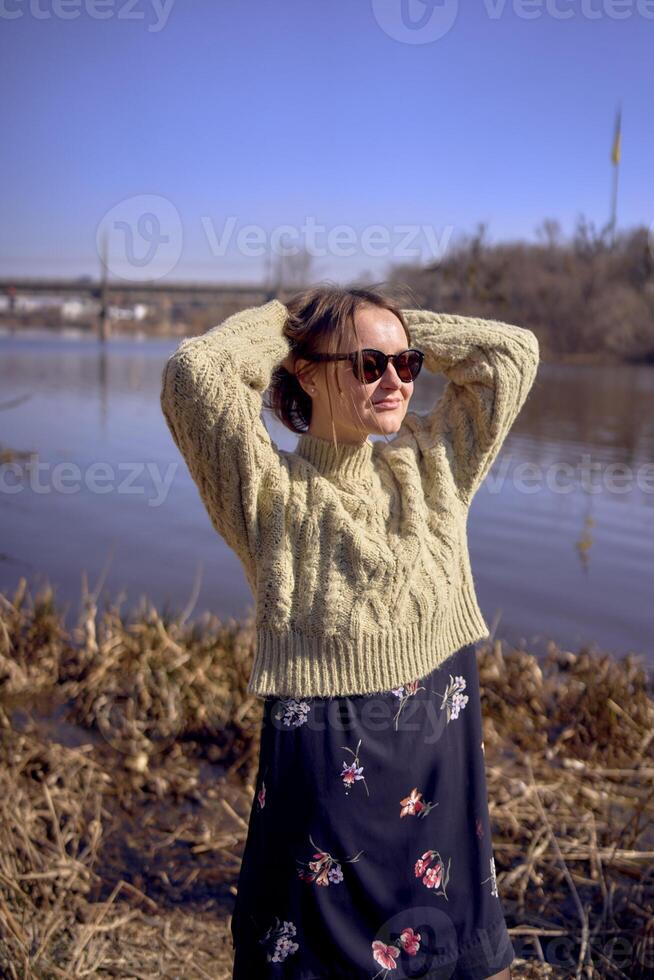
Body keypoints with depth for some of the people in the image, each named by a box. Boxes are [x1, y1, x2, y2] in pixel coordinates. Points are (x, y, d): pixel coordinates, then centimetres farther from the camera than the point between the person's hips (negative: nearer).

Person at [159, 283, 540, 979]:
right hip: (327, 775, -5)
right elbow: (194, 371, -25)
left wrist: (401, 333, 4)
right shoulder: (274, 491, -10)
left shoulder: (430, 466, 4)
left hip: (445, 768, 5)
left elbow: (513, 350, 7)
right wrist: (280, 322, -7)